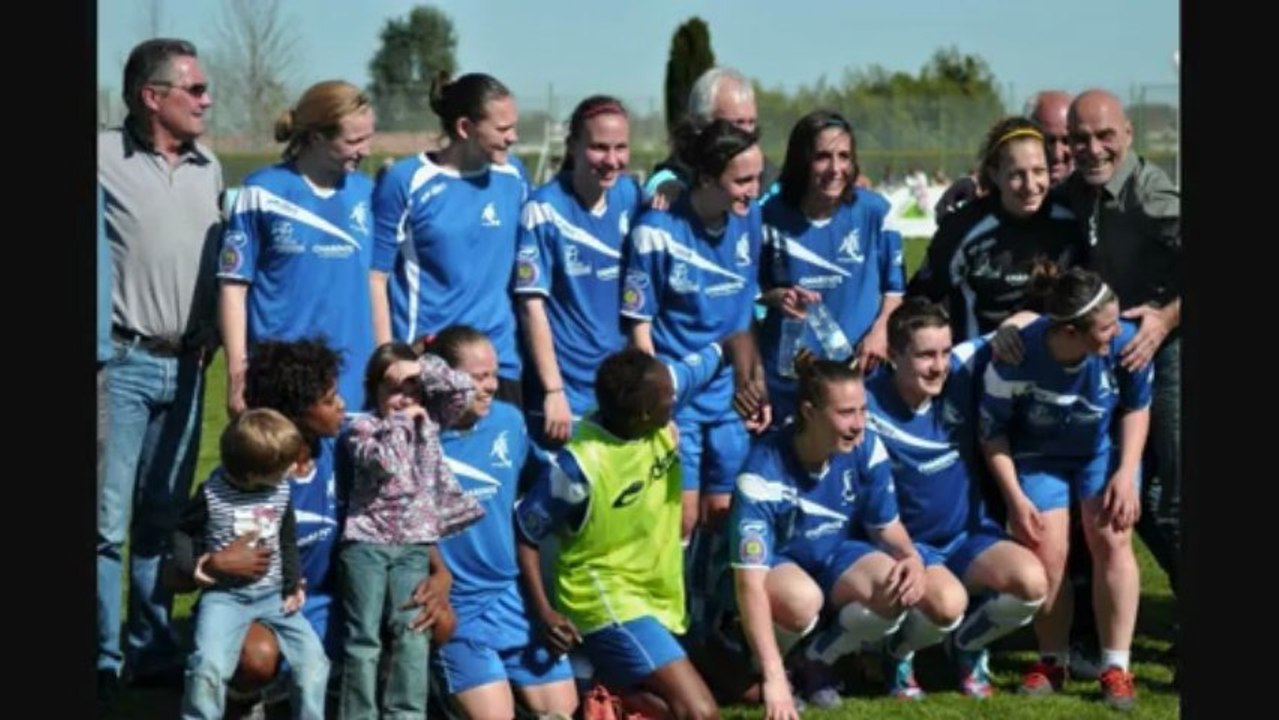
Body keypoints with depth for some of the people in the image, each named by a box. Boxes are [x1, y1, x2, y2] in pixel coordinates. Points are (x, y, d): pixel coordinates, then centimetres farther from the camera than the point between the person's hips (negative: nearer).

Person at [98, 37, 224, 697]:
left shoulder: (208, 167, 12)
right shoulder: (103, 158, -7)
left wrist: (213, 334, 12)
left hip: (184, 368, 5)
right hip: (122, 364, -5)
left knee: (163, 518, 10)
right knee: (108, 519, -6)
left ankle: (153, 651, 18)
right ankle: (103, 660, 0)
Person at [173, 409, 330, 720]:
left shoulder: (281, 491, 2)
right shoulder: (213, 495, -10)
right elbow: (183, 531, 3)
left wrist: (294, 583, 5)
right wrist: (190, 565, -13)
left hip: (273, 595, 4)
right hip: (224, 596, -4)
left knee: (313, 657, -7)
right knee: (209, 665, -24)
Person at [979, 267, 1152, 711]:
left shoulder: (1125, 341, -29)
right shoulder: (1015, 359, -32)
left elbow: (1136, 407, -7)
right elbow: (992, 432, -14)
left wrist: (1126, 474, -14)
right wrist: (1016, 499, -15)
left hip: (1104, 450, 1)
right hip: (1039, 457, -1)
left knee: (1112, 538, -18)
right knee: (1046, 553, -12)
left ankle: (1116, 668, -11)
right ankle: (1052, 662, 12)